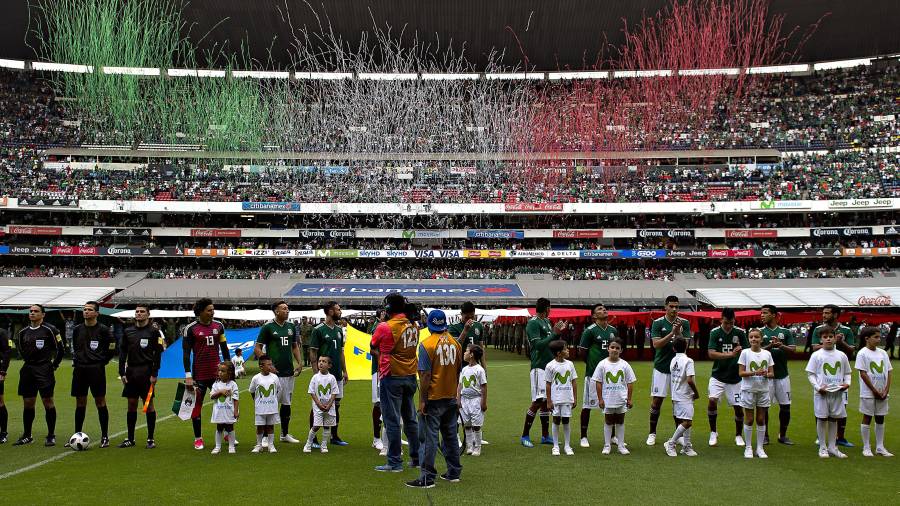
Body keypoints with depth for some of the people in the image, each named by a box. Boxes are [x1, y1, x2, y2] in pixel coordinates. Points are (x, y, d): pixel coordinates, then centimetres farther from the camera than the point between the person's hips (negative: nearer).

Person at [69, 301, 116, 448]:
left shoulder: (103, 329, -4)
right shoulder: (77, 329, 10)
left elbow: (111, 350, 2)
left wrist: (101, 362, 0)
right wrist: (77, 360, 11)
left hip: (96, 369, -4)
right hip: (79, 369, 4)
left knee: (100, 402, -1)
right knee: (80, 403, 9)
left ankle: (104, 437, 4)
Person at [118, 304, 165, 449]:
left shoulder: (153, 332, -1)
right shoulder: (127, 331, 10)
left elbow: (158, 354, -4)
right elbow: (122, 352, 11)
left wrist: (154, 374, -10)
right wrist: (122, 373, 3)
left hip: (146, 372, -4)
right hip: (131, 372, 4)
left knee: (149, 404, -1)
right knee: (131, 404, 7)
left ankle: (150, 439, 5)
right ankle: (130, 439, 14)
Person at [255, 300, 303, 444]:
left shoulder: (291, 326, 12)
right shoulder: (268, 327, -6)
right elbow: (257, 349, -5)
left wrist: (300, 363, 7)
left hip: (289, 372, 6)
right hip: (274, 372, -6)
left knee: (286, 403, 12)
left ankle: (285, 434, 22)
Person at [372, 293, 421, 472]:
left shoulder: (384, 327, -14)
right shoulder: (413, 327, 4)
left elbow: (373, 346, 1)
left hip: (391, 377, -6)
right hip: (411, 376, 6)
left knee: (392, 421, 0)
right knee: (410, 419, 17)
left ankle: (395, 462, 3)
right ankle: (417, 457, 23)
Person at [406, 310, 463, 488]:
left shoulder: (427, 344, -14)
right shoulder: (455, 343, 4)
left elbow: (425, 375, -17)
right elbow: (458, 372, 11)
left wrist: (422, 400, -13)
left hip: (433, 398, -6)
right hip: (451, 397, 6)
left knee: (430, 437, -3)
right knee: (450, 435, 15)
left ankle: (427, 477, -3)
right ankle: (454, 472, 23)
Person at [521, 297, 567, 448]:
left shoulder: (546, 321, 17)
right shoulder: (533, 323, -10)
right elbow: (538, 344, -19)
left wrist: (558, 331, 10)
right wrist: (554, 333, -16)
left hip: (550, 365, 9)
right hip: (539, 366, -9)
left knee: (546, 402, 12)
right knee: (538, 402, -10)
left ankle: (545, 436, 18)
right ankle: (525, 436, -2)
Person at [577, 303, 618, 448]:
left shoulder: (613, 330, 10)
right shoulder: (590, 330, -8)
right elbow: (582, 351, -4)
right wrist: (592, 363, 3)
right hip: (593, 372, -6)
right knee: (587, 405, 0)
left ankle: (613, 436, 23)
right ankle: (584, 437, 9)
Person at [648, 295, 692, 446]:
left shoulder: (684, 323, 1)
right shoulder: (657, 323, -4)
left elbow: (685, 345, -6)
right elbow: (656, 344, -14)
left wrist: (678, 333, -22)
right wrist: (671, 333, -23)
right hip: (661, 367, -2)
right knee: (656, 401, 0)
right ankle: (652, 433, 11)